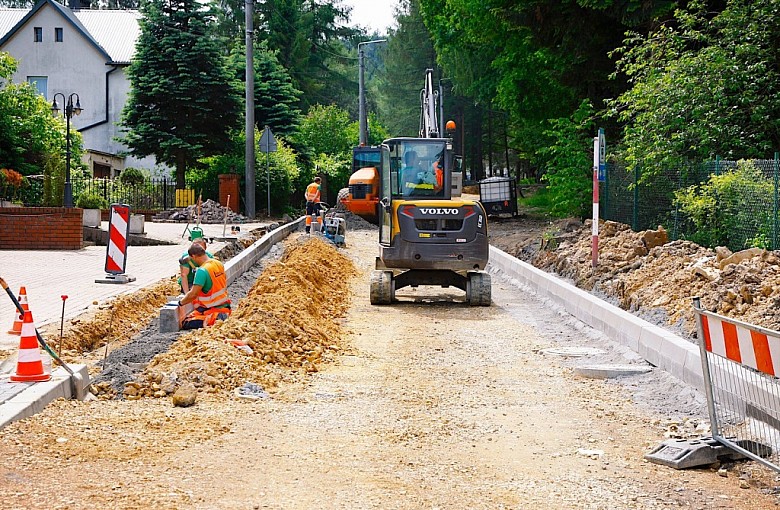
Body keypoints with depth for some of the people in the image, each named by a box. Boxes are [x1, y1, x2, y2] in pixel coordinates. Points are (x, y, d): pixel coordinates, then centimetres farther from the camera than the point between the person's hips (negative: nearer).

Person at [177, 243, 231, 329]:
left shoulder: (202, 271, -22)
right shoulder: (219, 264, 4)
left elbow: (193, 294, -26)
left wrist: (181, 302, -10)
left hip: (212, 310, -8)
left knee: (185, 324, -9)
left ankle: (214, 320, -20)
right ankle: (220, 317, 7)